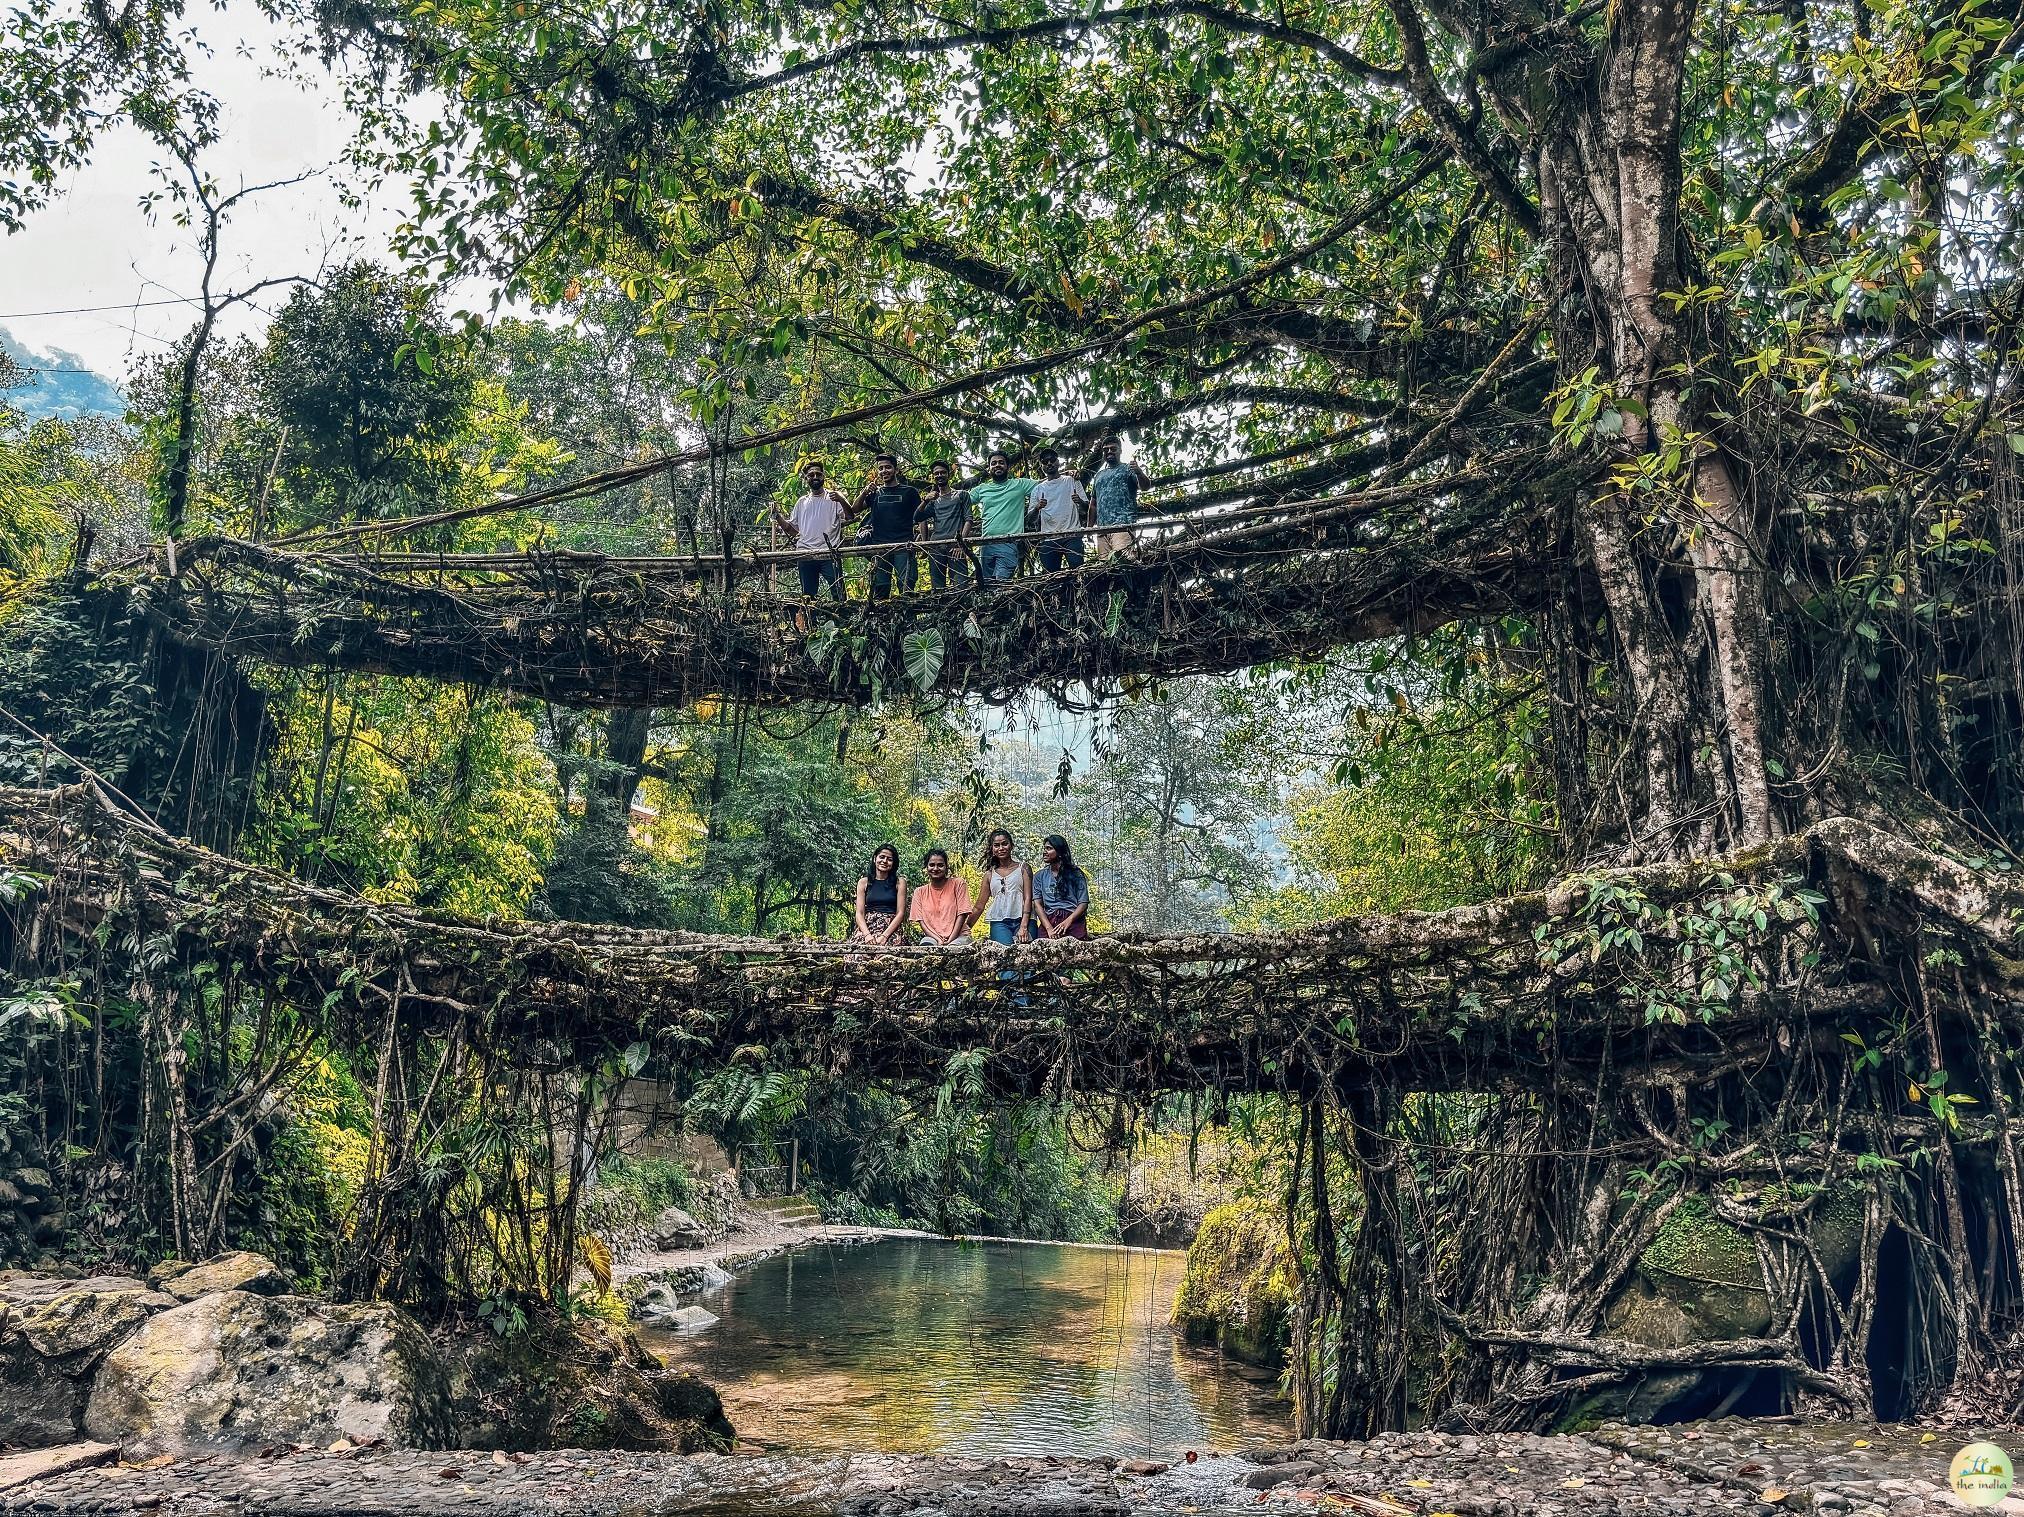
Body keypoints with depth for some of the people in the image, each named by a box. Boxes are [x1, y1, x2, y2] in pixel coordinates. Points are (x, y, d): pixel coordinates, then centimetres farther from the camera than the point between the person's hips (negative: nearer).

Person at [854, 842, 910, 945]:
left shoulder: (899, 883, 8)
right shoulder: (864, 882, 11)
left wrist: (884, 936, -11)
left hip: (891, 928, -1)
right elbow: (860, 913, 5)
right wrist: (867, 935, -12)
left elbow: (900, 913, 2)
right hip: (867, 928, 1)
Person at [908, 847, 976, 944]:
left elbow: (962, 914, -1)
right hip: (933, 937, 2)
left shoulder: (958, 885, 5)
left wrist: (950, 940, -12)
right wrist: (938, 939, -13)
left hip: (958, 936, -2)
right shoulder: (920, 892, 12)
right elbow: (921, 921, 4)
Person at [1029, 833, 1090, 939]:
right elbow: (1037, 904, 7)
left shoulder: (1076, 874, 11)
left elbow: (1083, 903, 5)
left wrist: (1068, 921, -12)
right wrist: (1049, 928, -9)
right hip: (1048, 920, 1)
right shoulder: (1040, 876, 18)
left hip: (1073, 920, -1)